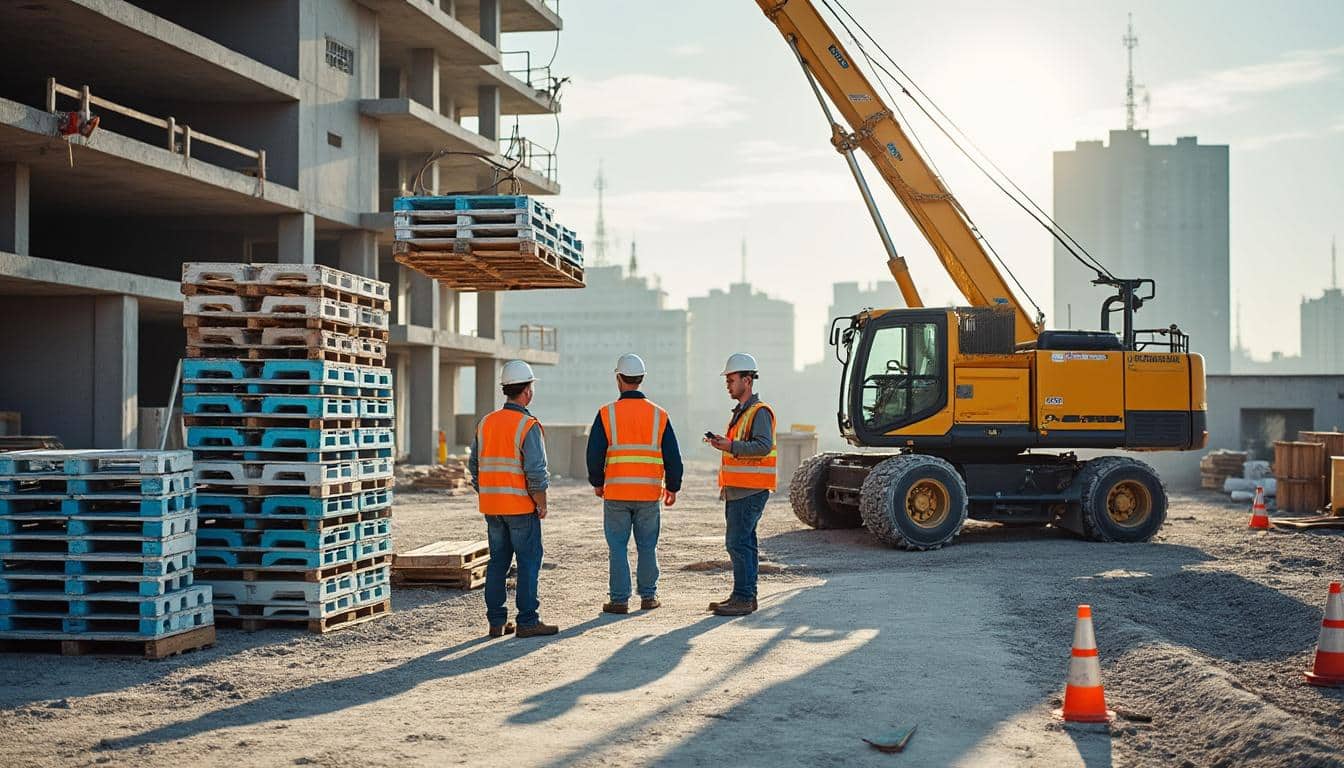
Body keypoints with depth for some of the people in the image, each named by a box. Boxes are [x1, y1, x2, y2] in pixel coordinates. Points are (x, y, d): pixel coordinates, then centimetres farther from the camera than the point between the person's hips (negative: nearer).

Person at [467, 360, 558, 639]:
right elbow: (536, 471, -18)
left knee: (498, 561, 11)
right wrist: (542, 505, -8)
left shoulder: (486, 423, 7)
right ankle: (527, 621, 0)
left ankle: (496, 621, 12)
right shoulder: (528, 426, -13)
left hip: (492, 508, 7)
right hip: (521, 506, -6)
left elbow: (474, 467, 11)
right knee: (529, 561, 0)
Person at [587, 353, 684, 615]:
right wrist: (672, 487, 16)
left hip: (616, 493, -2)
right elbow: (673, 456, 4)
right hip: (649, 494, 2)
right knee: (647, 547, 11)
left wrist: (597, 483, 12)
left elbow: (594, 454, -4)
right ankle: (648, 596, 16)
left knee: (617, 547, 4)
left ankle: (619, 599, 5)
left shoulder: (607, 414, -5)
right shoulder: (659, 415, 2)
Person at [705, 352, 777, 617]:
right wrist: (723, 442, 16)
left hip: (750, 492, -10)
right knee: (743, 542, 12)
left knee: (737, 542, -13)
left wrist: (731, 446, -26)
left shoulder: (760, 412, -12)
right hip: (737, 490, 10)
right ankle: (745, 596, 17)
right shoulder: (740, 412, 21)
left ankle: (743, 599, -11)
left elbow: (764, 446, -24)